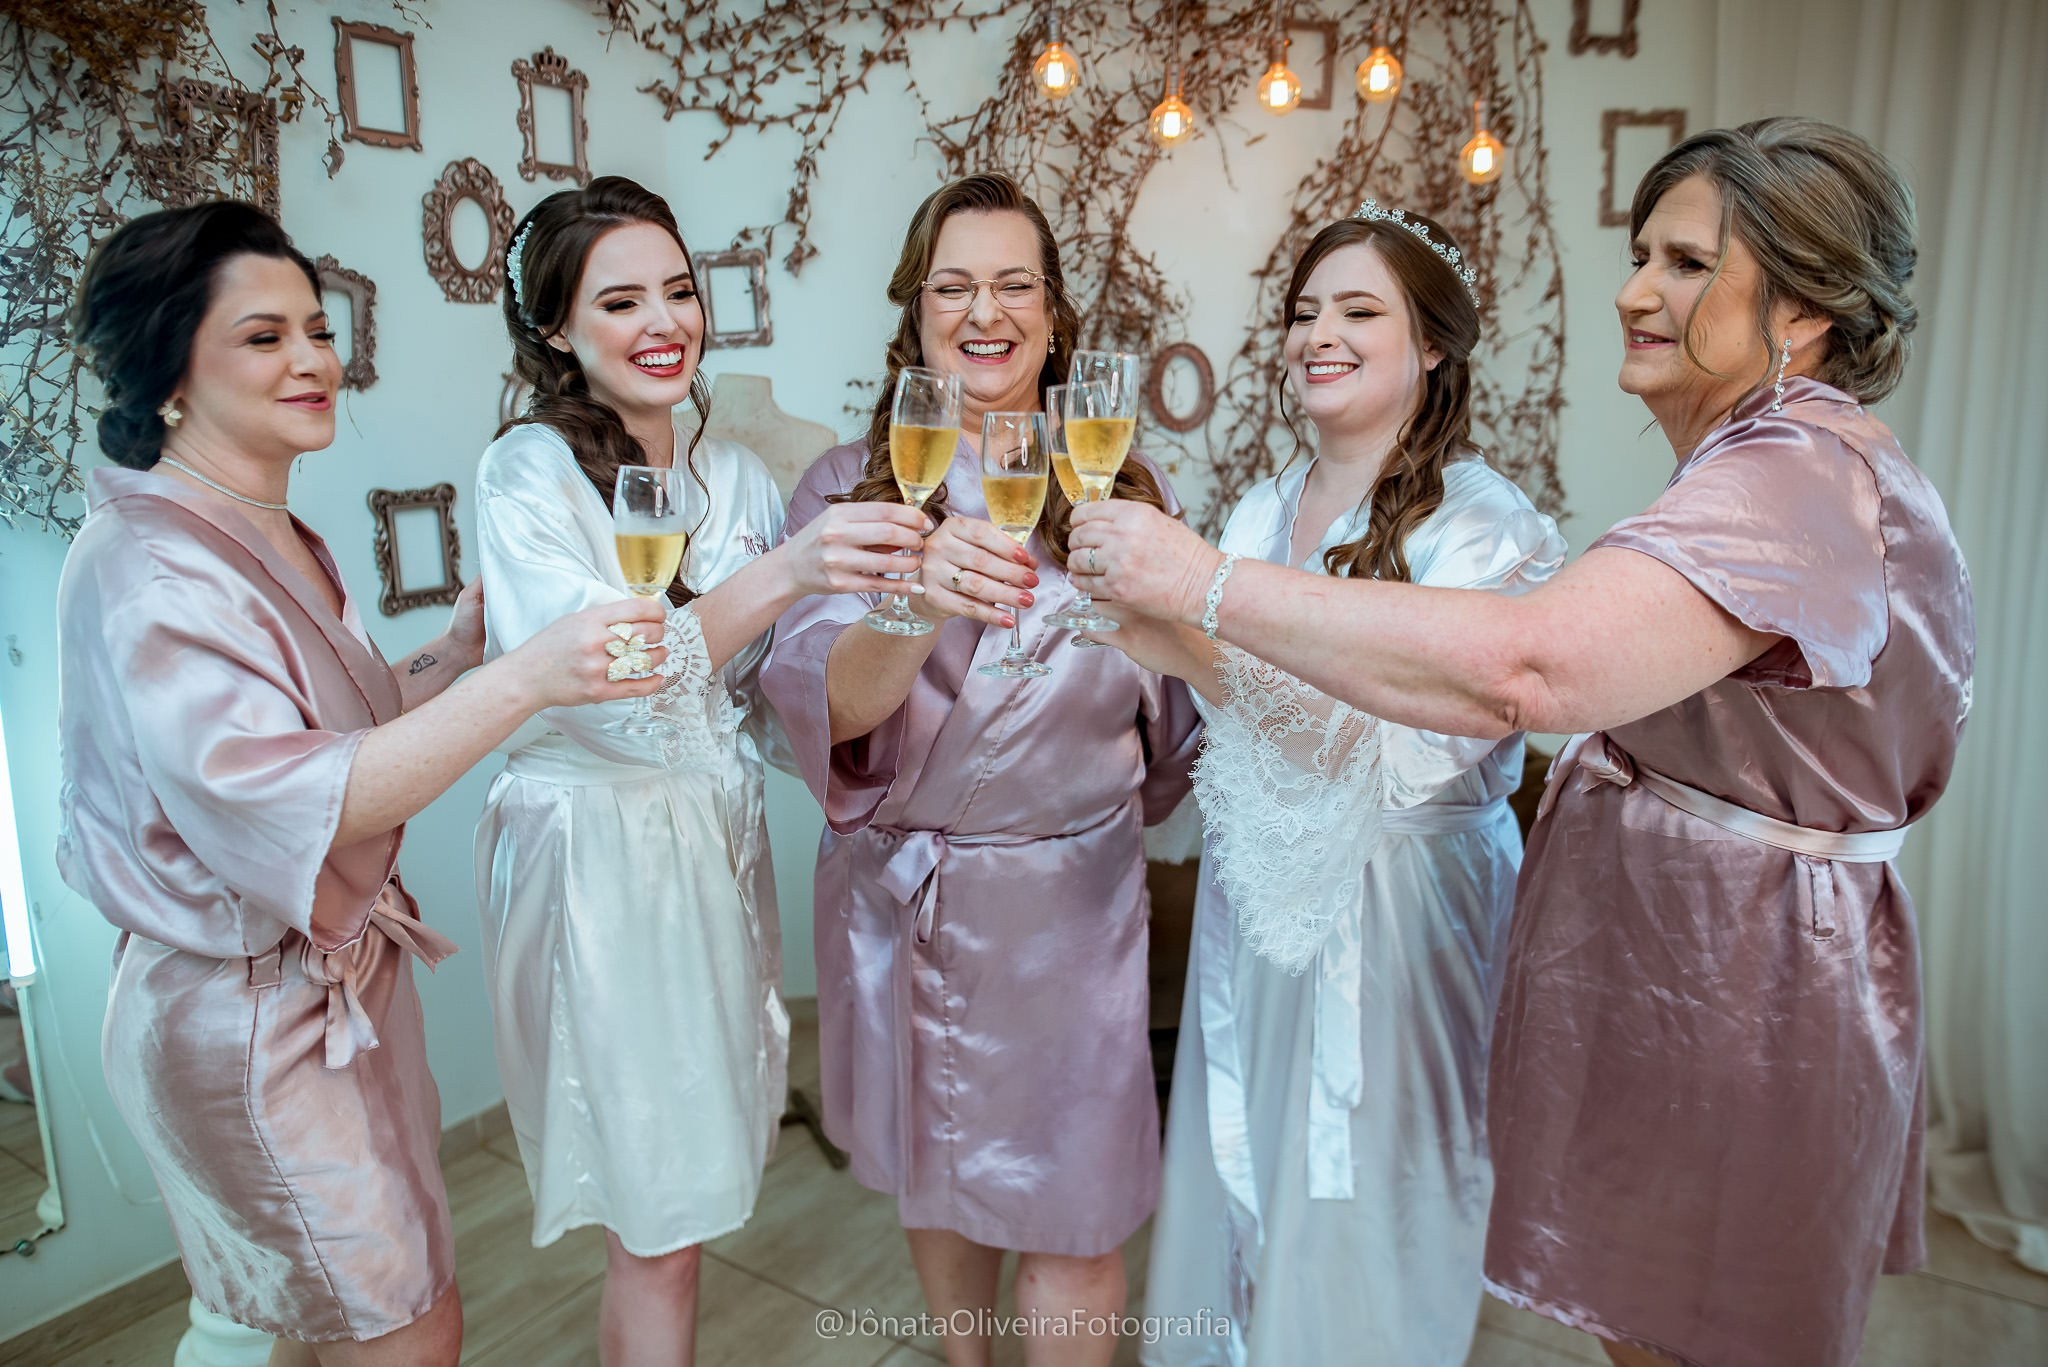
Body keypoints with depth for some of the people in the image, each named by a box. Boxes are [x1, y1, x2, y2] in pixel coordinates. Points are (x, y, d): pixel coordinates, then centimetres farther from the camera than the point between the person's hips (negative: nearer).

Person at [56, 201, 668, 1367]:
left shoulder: (281, 543, 9)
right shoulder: (146, 571, -21)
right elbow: (275, 805, -32)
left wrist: (461, 642, -1)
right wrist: (523, 680, -39)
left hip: (350, 980, 8)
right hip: (247, 1016, -8)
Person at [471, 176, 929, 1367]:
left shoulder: (732, 472, 7)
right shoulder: (526, 477, -11)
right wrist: (780, 573, -38)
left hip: (721, 843, 6)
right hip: (596, 855, -5)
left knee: (690, 1182, 17)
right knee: (660, 1232, 4)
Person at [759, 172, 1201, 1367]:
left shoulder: (1127, 487, -1)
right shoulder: (850, 488, -3)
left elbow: (1178, 698, 10)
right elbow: (821, 705, -20)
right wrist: (919, 607, -36)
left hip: (1073, 889, -1)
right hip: (898, 890, 1)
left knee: (1073, 1221, 5)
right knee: (936, 1172, 21)